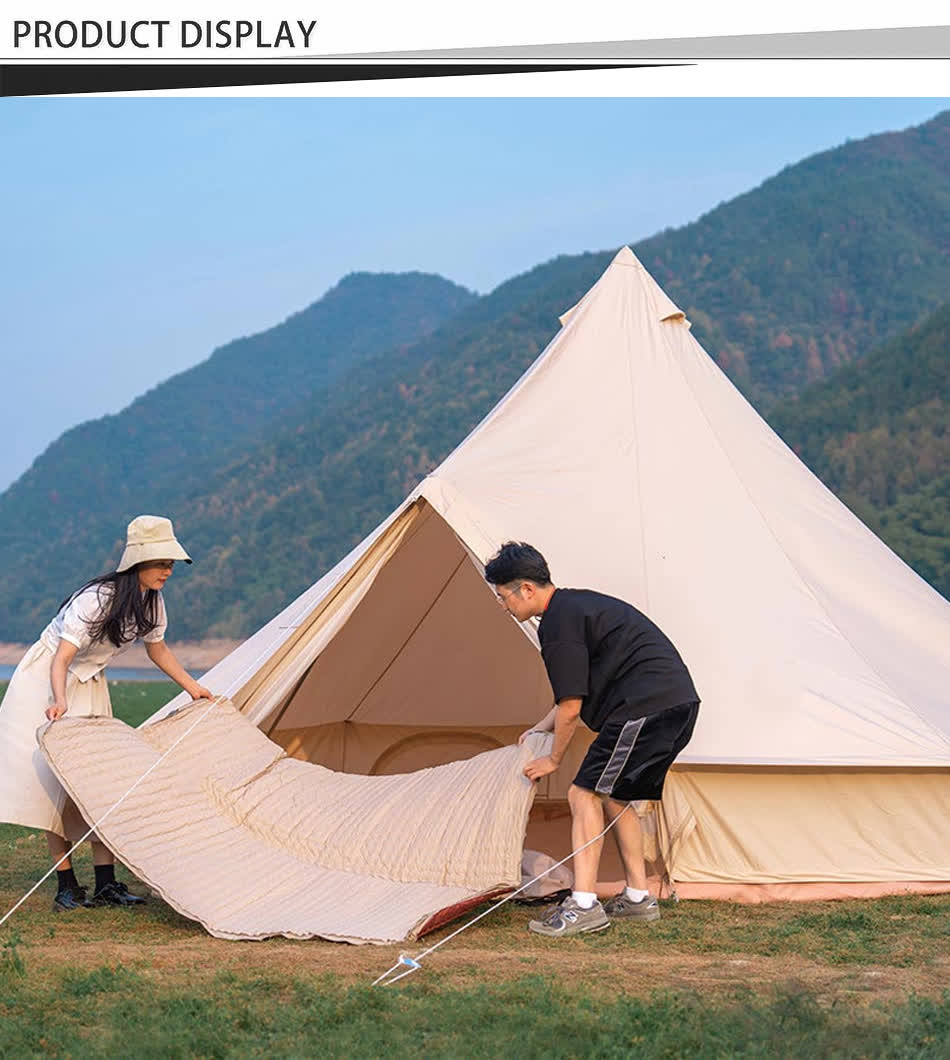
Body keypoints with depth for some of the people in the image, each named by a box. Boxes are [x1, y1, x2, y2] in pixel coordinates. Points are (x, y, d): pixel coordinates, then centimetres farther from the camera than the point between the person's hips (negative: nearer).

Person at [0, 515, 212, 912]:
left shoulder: (151, 602, -6)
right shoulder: (96, 599, -29)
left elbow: (158, 650, 14)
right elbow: (62, 659, -33)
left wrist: (192, 687, 13)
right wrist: (59, 702, -49)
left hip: (89, 686, 7)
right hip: (45, 682, -7)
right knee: (53, 778, -9)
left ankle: (106, 884, -3)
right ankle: (66, 886, -5)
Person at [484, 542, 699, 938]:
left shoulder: (558, 623, -11)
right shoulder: (579, 605, 22)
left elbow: (571, 707, -9)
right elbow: (577, 692, 32)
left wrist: (553, 759, 6)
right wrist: (539, 730, 36)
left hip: (646, 708, -10)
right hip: (680, 701, 10)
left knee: (586, 794, -8)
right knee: (615, 796, 19)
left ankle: (583, 905, -13)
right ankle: (638, 897, 23)